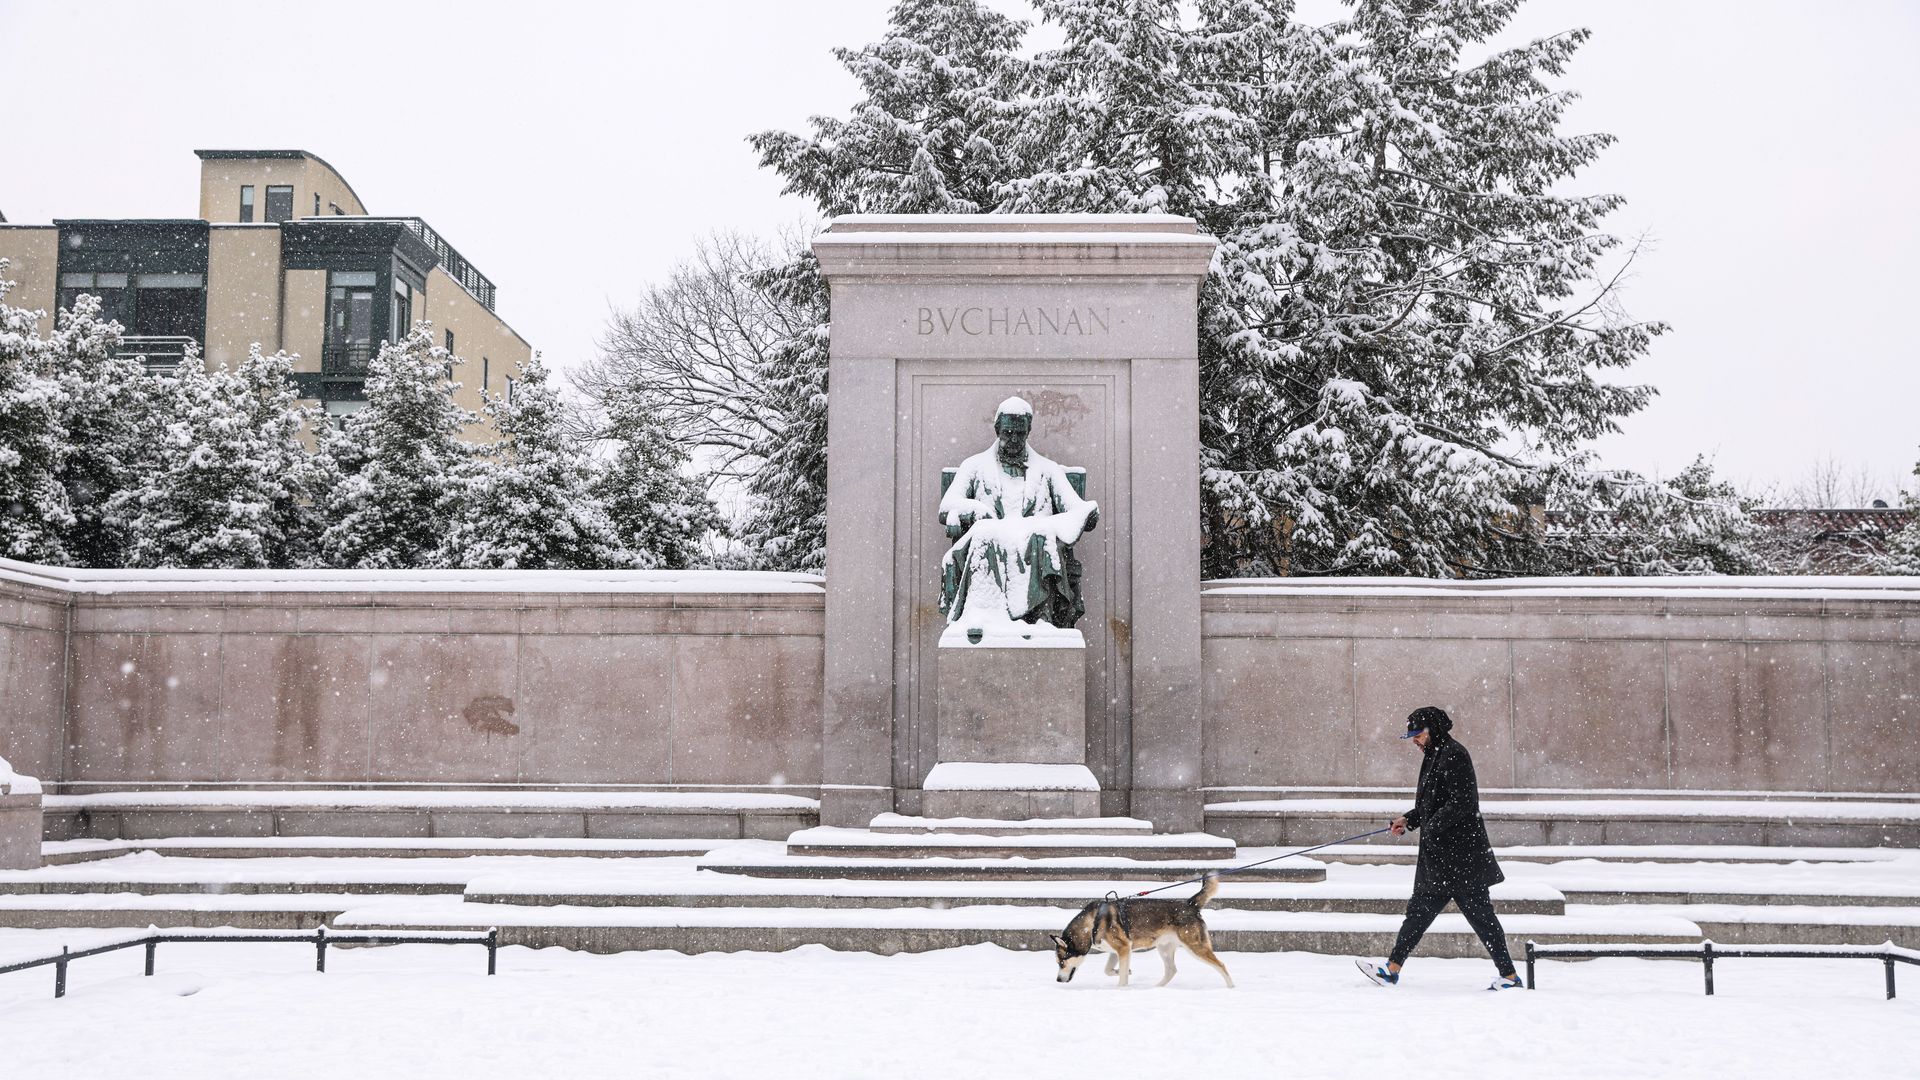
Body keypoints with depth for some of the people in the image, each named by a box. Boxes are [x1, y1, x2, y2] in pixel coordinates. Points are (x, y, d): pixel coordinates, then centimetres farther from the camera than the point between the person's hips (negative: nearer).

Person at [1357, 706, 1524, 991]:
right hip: (1439, 855, 10)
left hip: (1460, 853, -10)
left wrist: (1432, 826, -18)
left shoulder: (1453, 754, -13)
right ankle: (1392, 969, 14)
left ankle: (1509, 976, 2)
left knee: (1479, 913, -5)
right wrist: (1408, 819, 10)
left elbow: (1463, 802, -20)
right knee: (1420, 908, 10)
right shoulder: (1435, 756, 18)